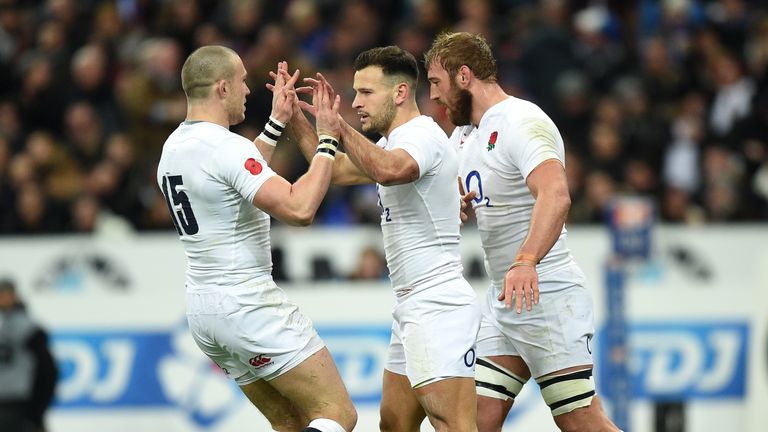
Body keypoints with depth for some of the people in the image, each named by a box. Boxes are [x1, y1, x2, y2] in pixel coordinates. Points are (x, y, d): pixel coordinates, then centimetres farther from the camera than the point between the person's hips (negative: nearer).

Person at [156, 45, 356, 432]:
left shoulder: (174, 146, 11)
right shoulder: (227, 148, -18)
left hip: (203, 307, 10)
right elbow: (299, 208, -27)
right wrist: (327, 141, -17)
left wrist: (276, 123, 29)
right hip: (249, 305, -9)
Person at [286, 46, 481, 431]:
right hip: (411, 308, 11)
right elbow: (336, 170, 30)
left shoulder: (421, 135, -13)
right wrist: (296, 118, 19)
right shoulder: (396, 142, 20)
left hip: (438, 306, -11)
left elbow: (389, 171, -35)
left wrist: (336, 124, -29)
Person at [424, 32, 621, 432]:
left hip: (547, 297, -9)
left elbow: (555, 195, -32)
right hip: (502, 303, 10)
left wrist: (526, 261, -46)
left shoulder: (522, 122, -15)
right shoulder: (466, 133, 17)